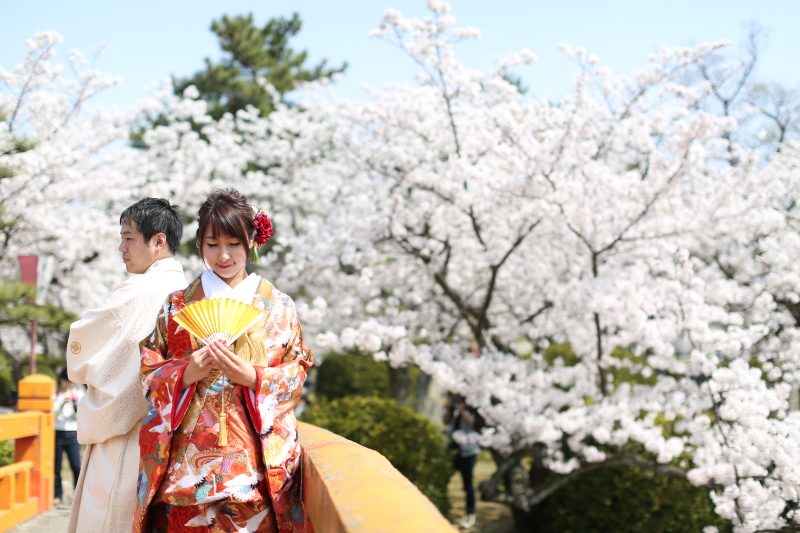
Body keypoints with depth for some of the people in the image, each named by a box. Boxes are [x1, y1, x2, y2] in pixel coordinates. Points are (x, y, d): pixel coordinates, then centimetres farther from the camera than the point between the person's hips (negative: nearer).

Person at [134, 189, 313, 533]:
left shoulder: (278, 306, 9)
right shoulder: (177, 305, 11)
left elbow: (297, 373, 5)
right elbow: (149, 371, 8)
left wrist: (252, 376, -13)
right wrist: (187, 373, -11)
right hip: (190, 458, 1)